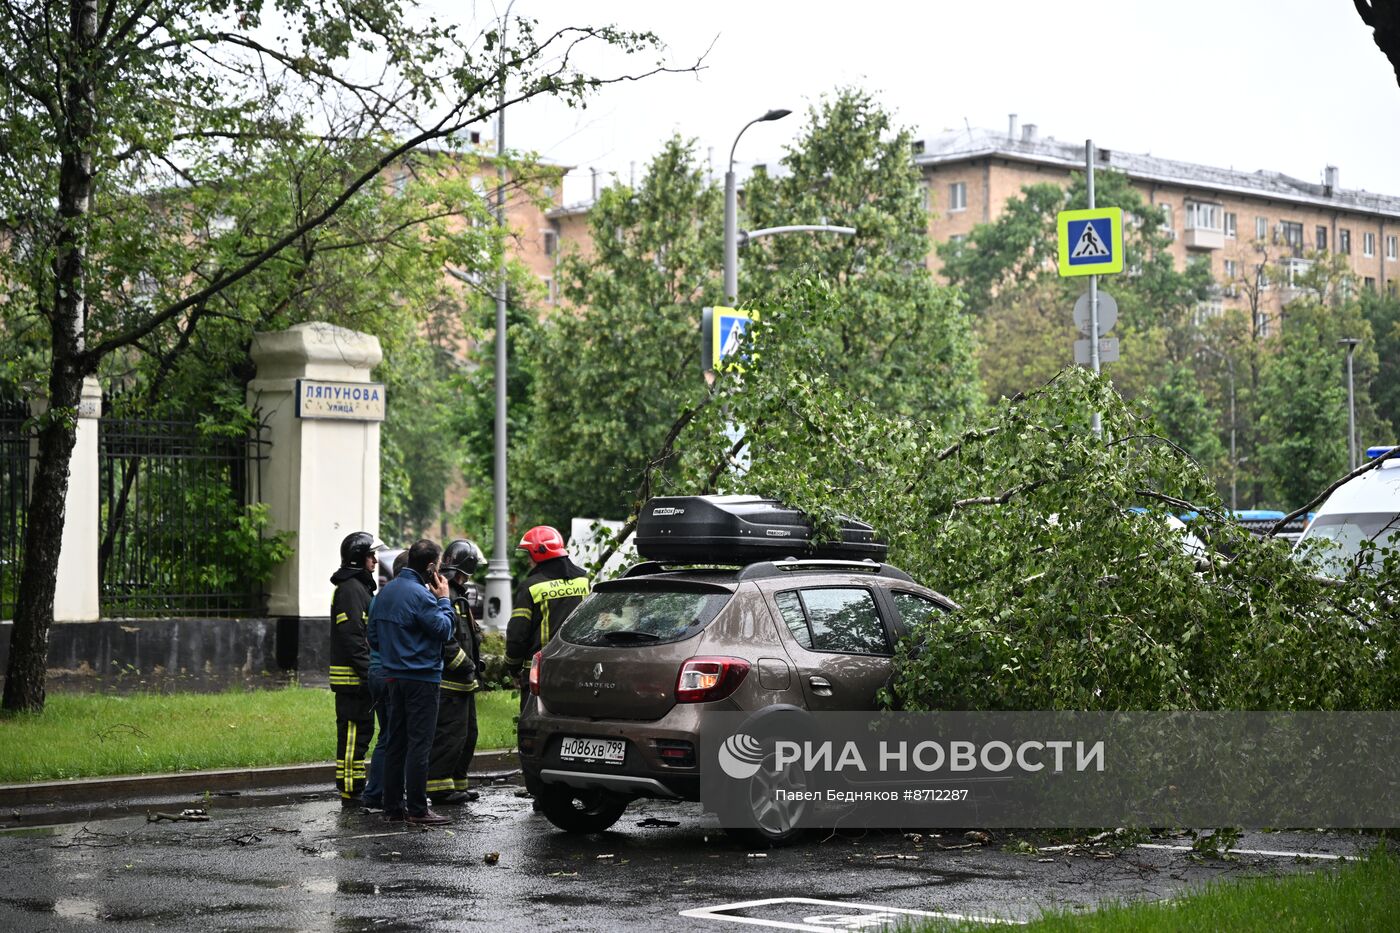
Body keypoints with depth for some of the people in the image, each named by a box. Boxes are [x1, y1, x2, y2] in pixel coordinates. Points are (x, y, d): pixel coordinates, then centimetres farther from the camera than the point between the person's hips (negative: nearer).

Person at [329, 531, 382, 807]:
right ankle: (350, 793, -7)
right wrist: (369, 673, -23)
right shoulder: (350, 589, -13)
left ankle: (355, 790, 17)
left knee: (361, 731, 13)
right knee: (354, 732, -9)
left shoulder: (360, 587, 20)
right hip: (353, 678, -11)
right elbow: (352, 636, -21)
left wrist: (372, 671, 21)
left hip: (358, 678, 11)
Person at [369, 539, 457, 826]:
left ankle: (392, 805, 16)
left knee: (396, 741, 13)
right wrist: (443, 600, -3)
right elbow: (444, 629, -15)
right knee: (419, 743, -6)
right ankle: (417, 809, -7)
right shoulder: (420, 595, -17)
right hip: (421, 677, -9)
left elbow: (373, 632, 17)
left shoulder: (387, 590, 11)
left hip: (394, 676, 9)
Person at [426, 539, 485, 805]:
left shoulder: (457, 595, 20)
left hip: (463, 682, 11)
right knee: (449, 733, -10)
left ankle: (457, 783, 22)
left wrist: (475, 662, 16)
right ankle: (440, 786, -7)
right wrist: (466, 664, -18)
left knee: (467, 734, 15)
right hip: (449, 682, -11)